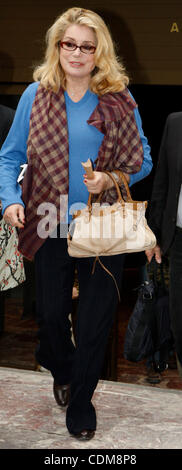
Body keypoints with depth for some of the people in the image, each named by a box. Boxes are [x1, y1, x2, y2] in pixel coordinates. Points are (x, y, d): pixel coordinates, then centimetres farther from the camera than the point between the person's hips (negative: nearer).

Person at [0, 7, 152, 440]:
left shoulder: (120, 99, -1)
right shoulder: (35, 96, 0)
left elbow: (142, 160, 4)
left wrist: (111, 179, -16)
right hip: (51, 225, 1)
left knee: (96, 319, 7)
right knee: (51, 313, 14)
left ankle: (81, 399, 27)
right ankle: (62, 371, 46)